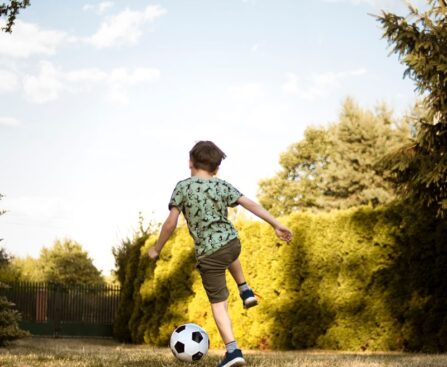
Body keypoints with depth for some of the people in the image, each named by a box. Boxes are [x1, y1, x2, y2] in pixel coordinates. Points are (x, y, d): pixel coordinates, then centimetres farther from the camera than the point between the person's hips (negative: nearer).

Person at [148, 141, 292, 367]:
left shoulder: (183, 187, -6)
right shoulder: (223, 186, 3)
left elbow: (171, 223, -9)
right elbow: (249, 204, -5)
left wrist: (157, 248, 3)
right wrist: (276, 225, -4)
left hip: (209, 254, -4)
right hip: (232, 242, 4)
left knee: (218, 302, 3)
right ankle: (245, 291, 40)